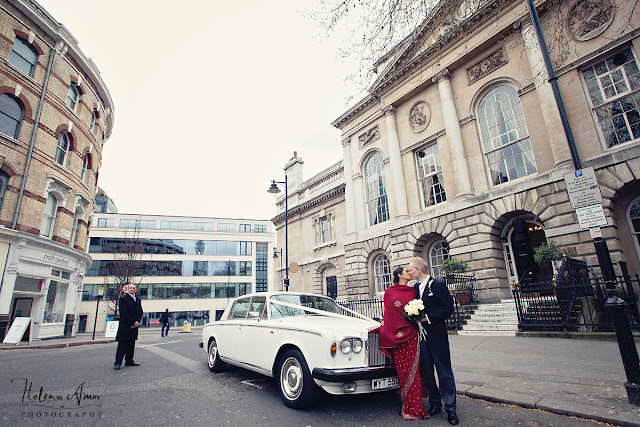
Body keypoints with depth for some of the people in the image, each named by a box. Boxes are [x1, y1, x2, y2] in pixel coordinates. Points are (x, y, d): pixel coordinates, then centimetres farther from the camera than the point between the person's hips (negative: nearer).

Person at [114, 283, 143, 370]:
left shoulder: (138, 300, 15)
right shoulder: (123, 299, -6)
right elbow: (124, 313, -13)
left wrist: (137, 322, -4)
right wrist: (133, 322, -15)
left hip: (134, 327, 6)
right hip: (125, 326, -6)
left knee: (131, 345, 10)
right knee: (122, 345, -4)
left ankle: (129, 361, 16)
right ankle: (118, 362, 3)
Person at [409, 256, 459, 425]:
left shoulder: (438, 285, -9)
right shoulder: (414, 288, 10)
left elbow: (448, 309, -13)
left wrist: (428, 317, -17)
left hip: (436, 335, -6)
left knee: (444, 371, 3)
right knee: (427, 371, 12)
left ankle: (450, 408, 15)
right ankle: (435, 404, 26)